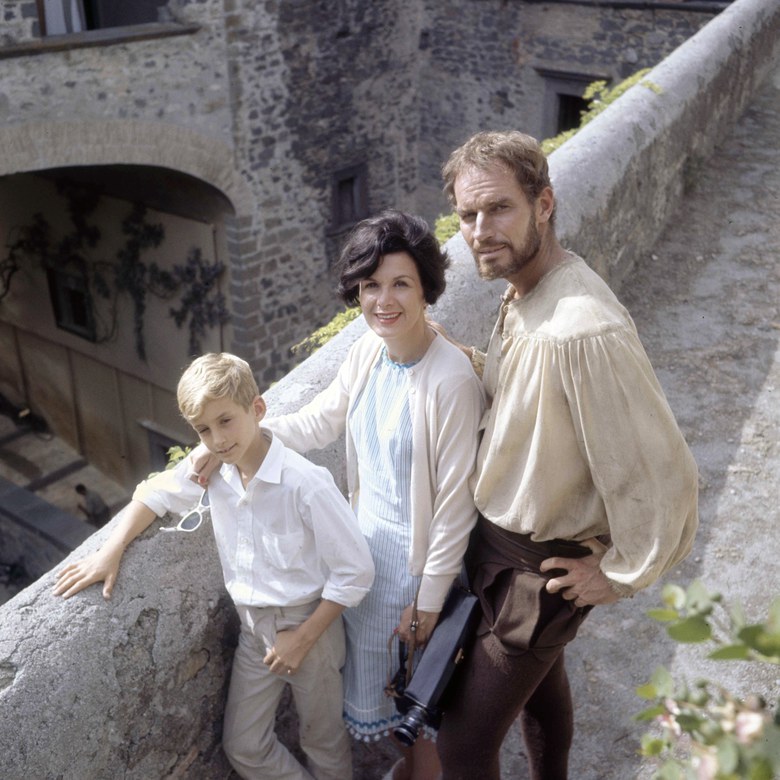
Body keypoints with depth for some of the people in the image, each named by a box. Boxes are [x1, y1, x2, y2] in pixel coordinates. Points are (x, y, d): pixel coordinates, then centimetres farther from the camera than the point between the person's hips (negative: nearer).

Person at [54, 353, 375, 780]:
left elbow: (356, 571, -22)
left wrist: (303, 637, -17)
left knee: (323, 743, 16)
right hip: (253, 626, 6)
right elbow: (153, 494, 8)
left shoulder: (305, 484, -28)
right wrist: (110, 552, -6)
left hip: (308, 623, -5)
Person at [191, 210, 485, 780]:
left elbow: (456, 500, -22)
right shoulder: (369, 350, -7)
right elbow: (319, 421, 5)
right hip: (366, 533, 7)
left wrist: (430, 600, -15)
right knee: (369, 657, 25)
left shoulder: (452, 382, -28)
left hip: (416, 550, -7)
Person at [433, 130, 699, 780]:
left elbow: (664, 480, -33)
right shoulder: (524, 291, -6)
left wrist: (620, 576, -18)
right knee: (539, 677, 32)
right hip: (498, 531, 9)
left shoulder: (582, 331, -36)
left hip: (540, 568, -9)